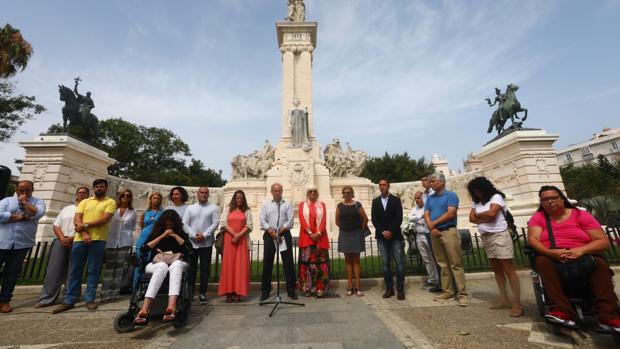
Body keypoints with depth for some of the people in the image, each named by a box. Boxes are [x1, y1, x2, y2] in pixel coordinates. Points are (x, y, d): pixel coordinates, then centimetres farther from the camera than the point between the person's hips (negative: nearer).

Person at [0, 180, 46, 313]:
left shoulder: (38, 202, 7)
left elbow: (37, 214, -13)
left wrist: (24, 202, -5)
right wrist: (20, 217, -9)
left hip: (22, 244, 0)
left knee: (12, 272, 6)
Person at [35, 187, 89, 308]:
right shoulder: (66, 209, 18)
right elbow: (56, 225, 11)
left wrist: (71, 238, -15)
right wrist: (62, 238, -6)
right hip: (60, 241, 4)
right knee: (53, 270, 0)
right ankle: (47, 298, 6)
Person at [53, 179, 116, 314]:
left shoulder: (110, 202, 5)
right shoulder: (84, 202, 17)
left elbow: (105, 219, -8)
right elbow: (77, 219, 5)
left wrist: (85, 225, -11)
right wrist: (84, 233, -10)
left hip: (98, 240, -3)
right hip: (80, 239, 4)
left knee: (93, 271, 2)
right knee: (74, 271, 8)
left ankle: (90, 299, 10)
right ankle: (69, 300, 18)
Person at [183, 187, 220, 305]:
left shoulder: (214, 208, 3)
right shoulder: (190, 208, 10)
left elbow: (215, 223, -5)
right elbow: (185, 223, 3)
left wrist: (204, 235, -13)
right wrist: (193, 235, -10)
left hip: (206, 243, -2)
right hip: (191, 243, 2)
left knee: (205, 269, 3)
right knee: (191, 268, 9)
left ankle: (202, 293, 14)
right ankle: (190, 292, 22)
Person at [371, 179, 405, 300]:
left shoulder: (396, 200, 4)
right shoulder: (375, 201, 10)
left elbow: (399, 218, -5)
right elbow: (374, 219, 2)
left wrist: (390, 231, -14)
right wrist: (383, 232, -9)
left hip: (395, 236, -2)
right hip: (381, 237, 2)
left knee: (399, 262, -2)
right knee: (385, 263, 5)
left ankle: (400, 289, 8)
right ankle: (389, 288, 14)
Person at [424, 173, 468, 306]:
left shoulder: (451, 195, -2)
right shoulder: (430, 198, 14)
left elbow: (450, 214, -13)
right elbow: (426, 215, 6)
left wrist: (433, 223, -9)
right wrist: (431, 228, -12)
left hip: (449, 232, -5)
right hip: (434, 234, 5)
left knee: (456, 264, -3)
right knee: (442, 264, 10)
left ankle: (462, 293, 4)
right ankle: (447, 291, 17)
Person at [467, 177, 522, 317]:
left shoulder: (496, 197, -5)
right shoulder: (477, 202, 13)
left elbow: (491, 213, -19)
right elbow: (471, 218, 3)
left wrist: (478, 215, -3)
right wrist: (485, 218, -11)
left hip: (499, 236, -7)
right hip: (485, 238, 7)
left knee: (508, 269, -5)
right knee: (496, 269, 10)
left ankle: (517, 304, -1)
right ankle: (504, 299, 18)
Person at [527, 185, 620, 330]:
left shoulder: (581, 215, 5)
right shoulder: (538, 217, 5)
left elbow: (604, 242, -3)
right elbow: (533, 239, -8)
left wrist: (581, 250, -23)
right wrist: (551, 252, -28)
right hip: (552, 257, -1)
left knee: (600, 264, -31)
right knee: (542, 261, -33)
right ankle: (562, 311, -42)